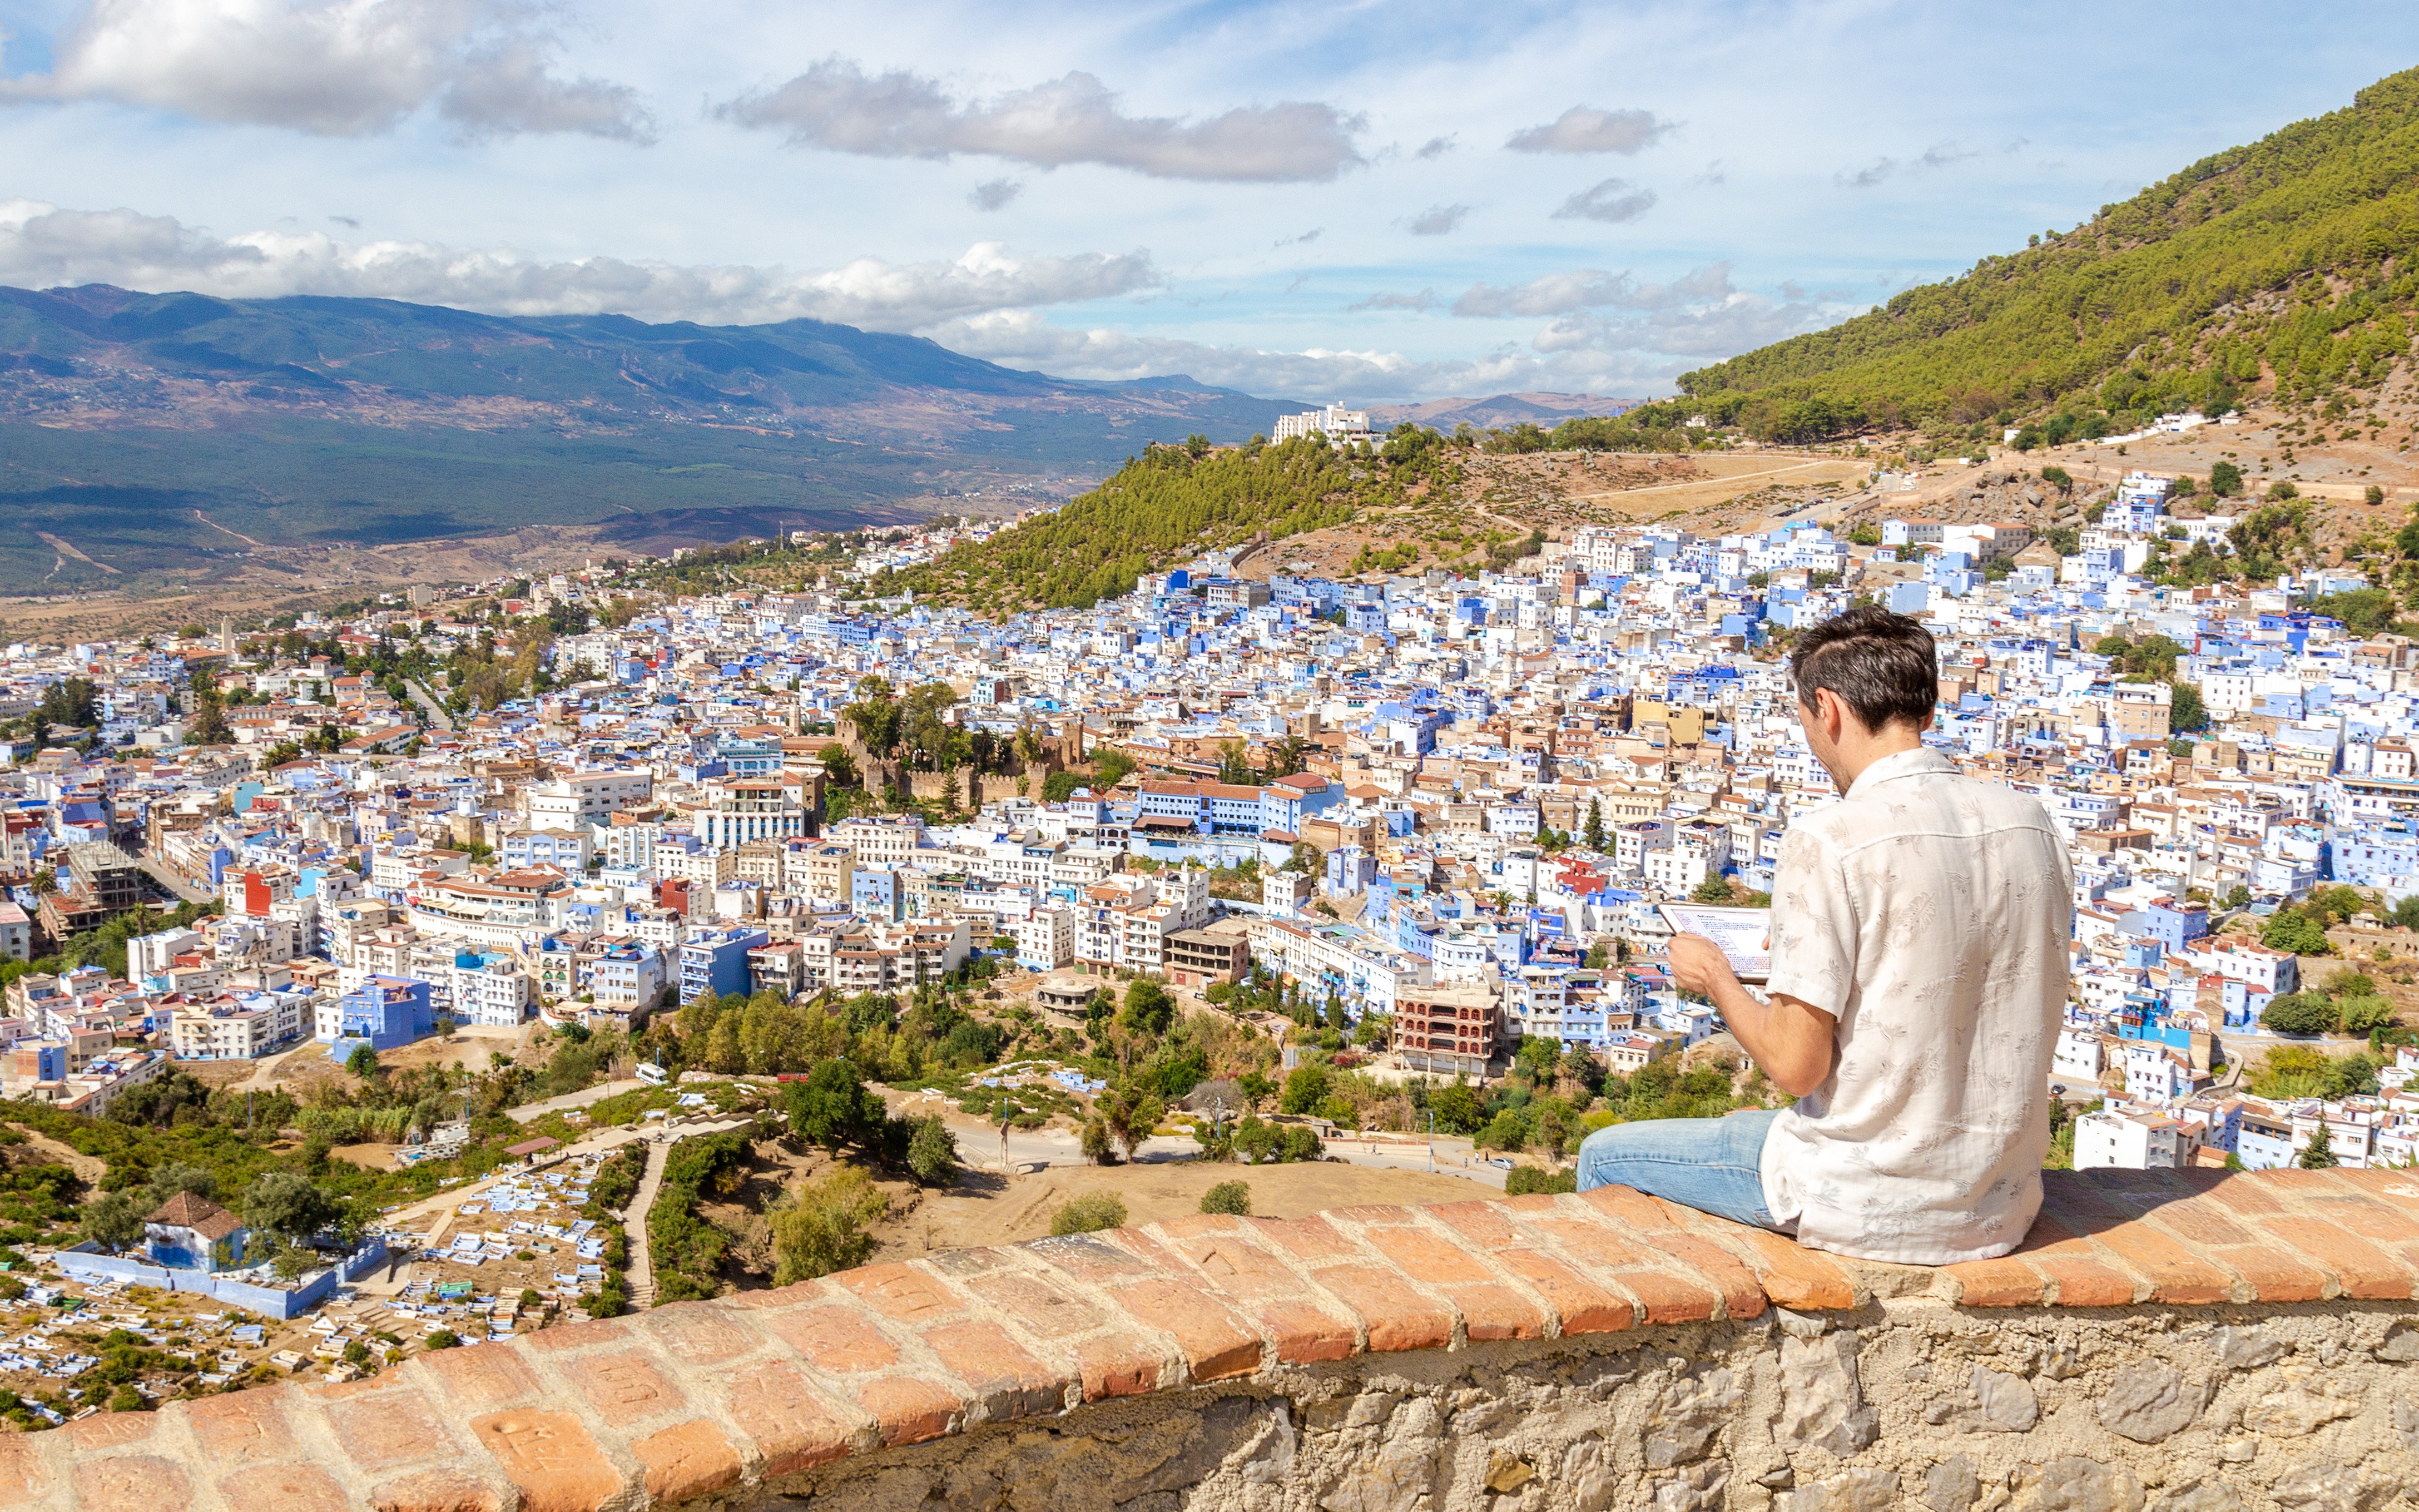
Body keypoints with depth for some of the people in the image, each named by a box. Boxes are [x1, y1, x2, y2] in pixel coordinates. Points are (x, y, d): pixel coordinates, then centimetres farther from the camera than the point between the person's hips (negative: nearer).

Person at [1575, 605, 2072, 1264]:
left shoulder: (1832, 840, -21)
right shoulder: (2030, 825, 0)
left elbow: (1795, 1065, -20)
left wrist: (1715, 976, -1)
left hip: (1872, 1208, -7)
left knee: (1605, 1156, 16)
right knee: (1757, 1124, 35)